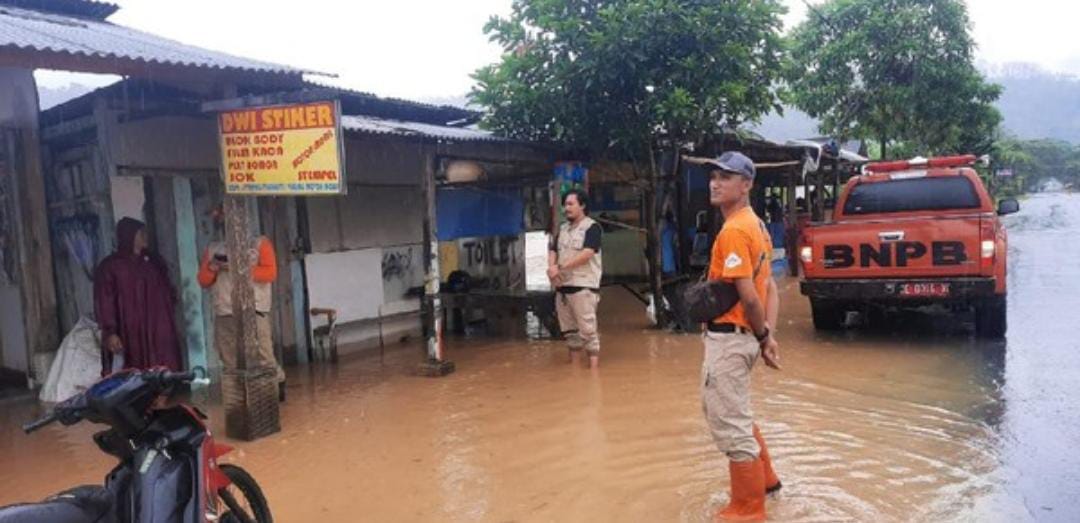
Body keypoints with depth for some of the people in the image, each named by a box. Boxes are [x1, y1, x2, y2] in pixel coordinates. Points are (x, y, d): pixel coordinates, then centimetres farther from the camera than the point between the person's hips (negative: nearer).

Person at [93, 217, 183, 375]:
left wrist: (170, 319, 11)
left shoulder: (154, 261, 16)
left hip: (159, 332, 4)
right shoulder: (109, 267, 1)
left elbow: (168, 292, 21)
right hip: (130, 334, -4)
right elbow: (104, 303, -5)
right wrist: (110, 332, -15)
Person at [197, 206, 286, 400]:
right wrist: (212, 268, -4)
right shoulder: (212, 249, 20)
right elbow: (203, 281, 17)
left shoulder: (259, 243, 8)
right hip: (223, 315, 4)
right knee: (231, 365, 5)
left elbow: (270, 272, -4)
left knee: (263, 359, -8)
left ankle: (277, 387, 8)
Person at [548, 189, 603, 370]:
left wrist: (562, 267, -15)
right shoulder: (563, 229, 17)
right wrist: (552, 266, -9)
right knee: (569, 328, 12)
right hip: (562, 285, 7)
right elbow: (552, 251, 13)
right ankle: (574, 366, 21)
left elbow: (587, 253, -17)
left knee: (587, 328, -8)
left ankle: (593, 368, -3)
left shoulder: (592, 227, -5)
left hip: (583, 285, -7)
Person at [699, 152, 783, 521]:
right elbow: (769, 286, 11)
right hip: (740, 336, 11)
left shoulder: (733, 230, -19)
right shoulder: (756, 225, 12)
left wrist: (763, 336, -9)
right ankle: (764, 479, 43)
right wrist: (767, 334, 3)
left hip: (728, 338, -11)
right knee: (727, 412, 28)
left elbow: (748, 296, -23)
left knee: (732, 427, 2)